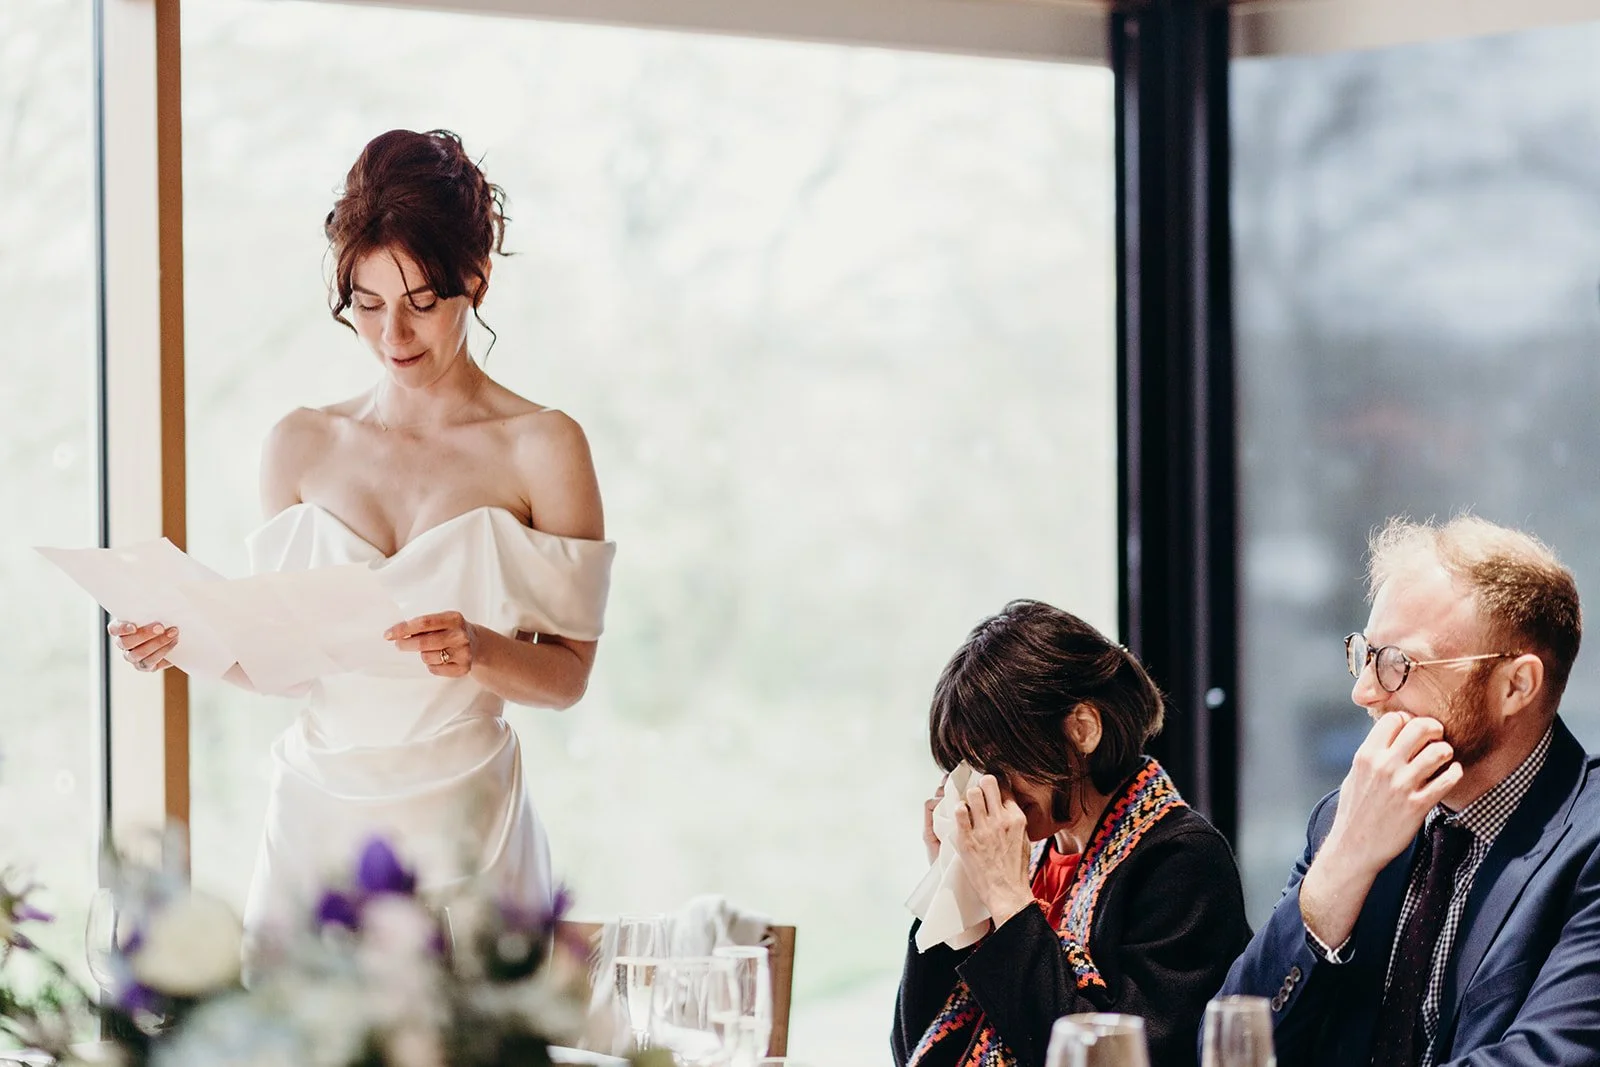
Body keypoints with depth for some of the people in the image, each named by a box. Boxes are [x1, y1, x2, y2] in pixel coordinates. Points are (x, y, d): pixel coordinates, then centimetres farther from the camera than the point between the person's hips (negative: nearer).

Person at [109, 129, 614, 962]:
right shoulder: (302, 446, 7)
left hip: (460, 827, -3)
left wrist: (480, 650, -21)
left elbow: (568, 674, -3)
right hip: (317, 818, 3)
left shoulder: (542, 449, -3)